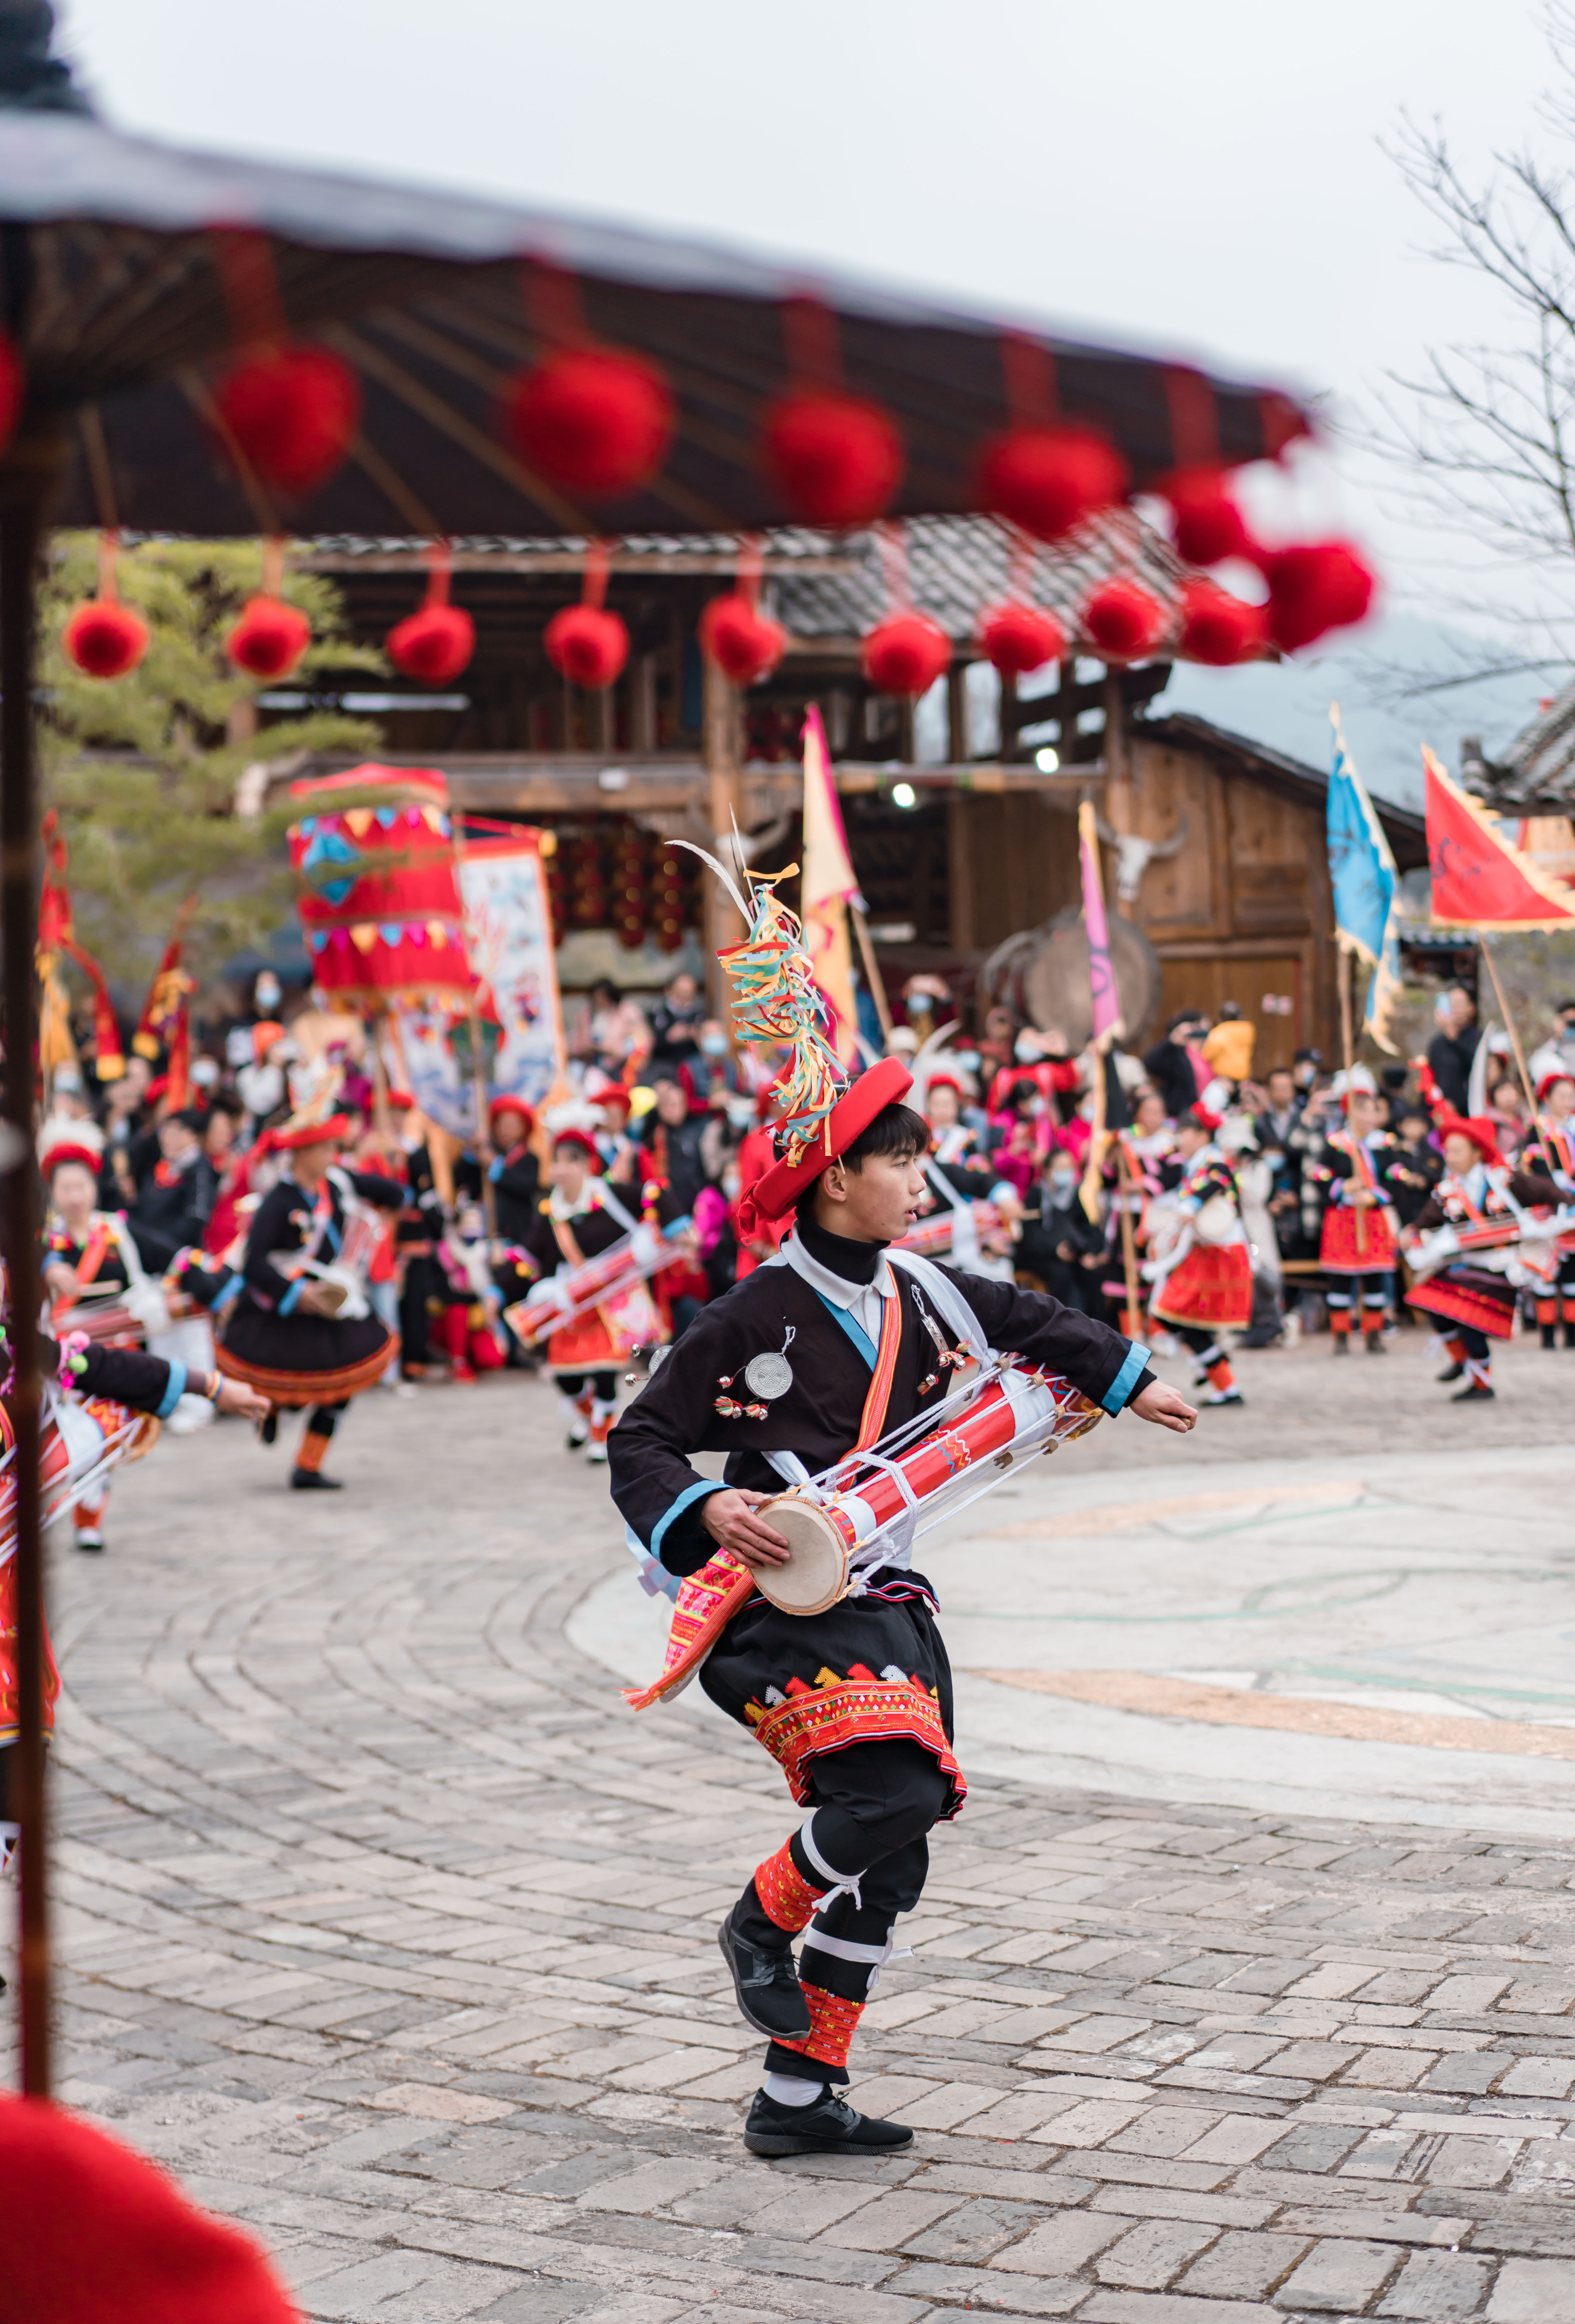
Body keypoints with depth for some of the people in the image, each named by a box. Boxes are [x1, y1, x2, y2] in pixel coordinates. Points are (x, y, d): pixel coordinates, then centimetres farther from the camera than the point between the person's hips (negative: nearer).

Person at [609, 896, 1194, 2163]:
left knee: (887, 1857, 8)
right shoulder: (754, 1317, -11)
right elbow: (642, 1447, -7)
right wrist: (710, 1511, -25)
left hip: (882, 1602, 8)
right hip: (778, 1604, -7)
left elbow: (1028, 1319, 27)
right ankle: (758, 1927, 3)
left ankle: (798, 2099, 19)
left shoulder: (918, 1294, 7)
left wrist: (1130, 1381, 35)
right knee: (894, 1786, -28)